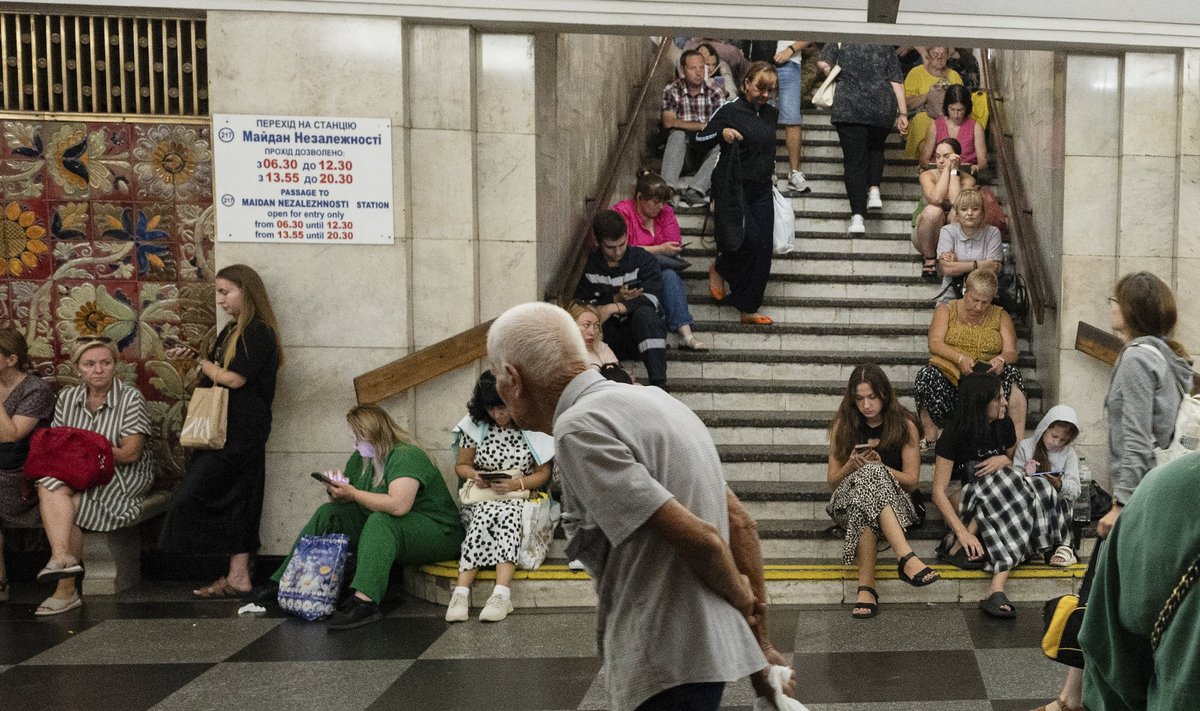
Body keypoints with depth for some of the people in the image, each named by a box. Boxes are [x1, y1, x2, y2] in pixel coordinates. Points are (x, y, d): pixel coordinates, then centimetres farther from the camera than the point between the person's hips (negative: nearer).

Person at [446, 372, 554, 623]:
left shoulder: (533, 428, -1)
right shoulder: (475, 425, 5)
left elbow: (543, 474, 1)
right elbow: (461, 465, 15)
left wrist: (515, 483, -16)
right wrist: (474, 476, -8)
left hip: (520, 500, -2)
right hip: (480, 499, 2)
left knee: (503, 513, -35)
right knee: (487, 514, -33)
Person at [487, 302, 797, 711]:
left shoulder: (578, 428, -16)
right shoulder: (651, 398, 11)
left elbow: (699, 538, -20)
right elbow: (739, 522, 13)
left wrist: (742, 600, -1)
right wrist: (760, 643, 15)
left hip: (668, 663, -9)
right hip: (712, 647, 9)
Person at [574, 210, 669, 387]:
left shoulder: (643, 259, 3)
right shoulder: (589, 266, 9)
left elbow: (652, 298, -12)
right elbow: (580, 304, -1)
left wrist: (614, 308, -21)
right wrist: (616, 299, -13)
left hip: (640, 333, -1)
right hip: (607, 336, 2)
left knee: (644, 313, -35)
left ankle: (658, 383, -44)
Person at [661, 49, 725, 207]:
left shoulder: (714, 93, 3)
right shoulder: (672, 91, 1)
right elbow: (668, 122, -13)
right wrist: (702, 126, -18)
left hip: (708, 152, 1)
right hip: (682, 152, -1)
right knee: (677, 134, -31)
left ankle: (695, 190, -48)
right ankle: (668, 186, -47)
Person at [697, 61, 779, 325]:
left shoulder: (771, 114, 11)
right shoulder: (730, 111, -7)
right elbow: (700, 139, -4)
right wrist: (722, 133, -21)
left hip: (762, 191, 6)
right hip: (734, 188, -6)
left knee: (763, 250, 1)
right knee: (748, 239, -19)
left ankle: (749, 309, 10)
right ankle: (719, 269, 15)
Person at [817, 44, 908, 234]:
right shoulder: (887, 45, 13)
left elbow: (823, 63, -5)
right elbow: (896, 82, 7)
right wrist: (903, 114, 7)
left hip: (849, 106, -2)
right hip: (883, 107, 2)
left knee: (854, 159, 0)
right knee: (876, 149, 27)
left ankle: (857, 216, -10)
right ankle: (874, 190, 5)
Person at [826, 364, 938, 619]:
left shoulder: (904, 426, 3)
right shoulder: (843, 426, 6)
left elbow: (911, 481, 2)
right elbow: (833, 482, 8)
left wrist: (879, 466, -16)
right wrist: (852, 465, -14)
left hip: (894, 503, -1)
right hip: (848, 500, 1)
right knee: (868, 476, -37)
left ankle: (866, 586, -50)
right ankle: (906, 558, -53)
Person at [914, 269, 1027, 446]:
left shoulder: (1000, 316, 15)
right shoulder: (946, 310, 11)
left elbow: (1011, 353, 4)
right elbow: (935, 344, -5)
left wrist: (1001, 360, -21)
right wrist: (960, 358, -23)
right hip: (950, 377, -1)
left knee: (1011, 373, -29)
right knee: (926, 375, -32)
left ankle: (1018, 439, -33)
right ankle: (930, 437, -26)